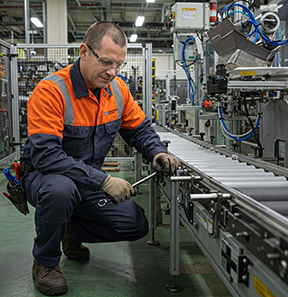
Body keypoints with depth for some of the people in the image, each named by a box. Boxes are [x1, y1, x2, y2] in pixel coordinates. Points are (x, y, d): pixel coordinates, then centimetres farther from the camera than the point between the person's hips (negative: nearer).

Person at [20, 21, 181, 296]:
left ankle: (71, 230, 21)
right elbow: (44, 154, -33)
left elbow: (140, 129, 7)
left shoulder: (117, 89, -3)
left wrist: (157, 153, -16)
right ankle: (45, 261, -9)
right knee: (61, 190, -40)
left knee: (137, 225, -3)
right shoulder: (51, 90, -25)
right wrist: (103, 181, -38)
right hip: (45, 177, -6)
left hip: (90, 183, 6)